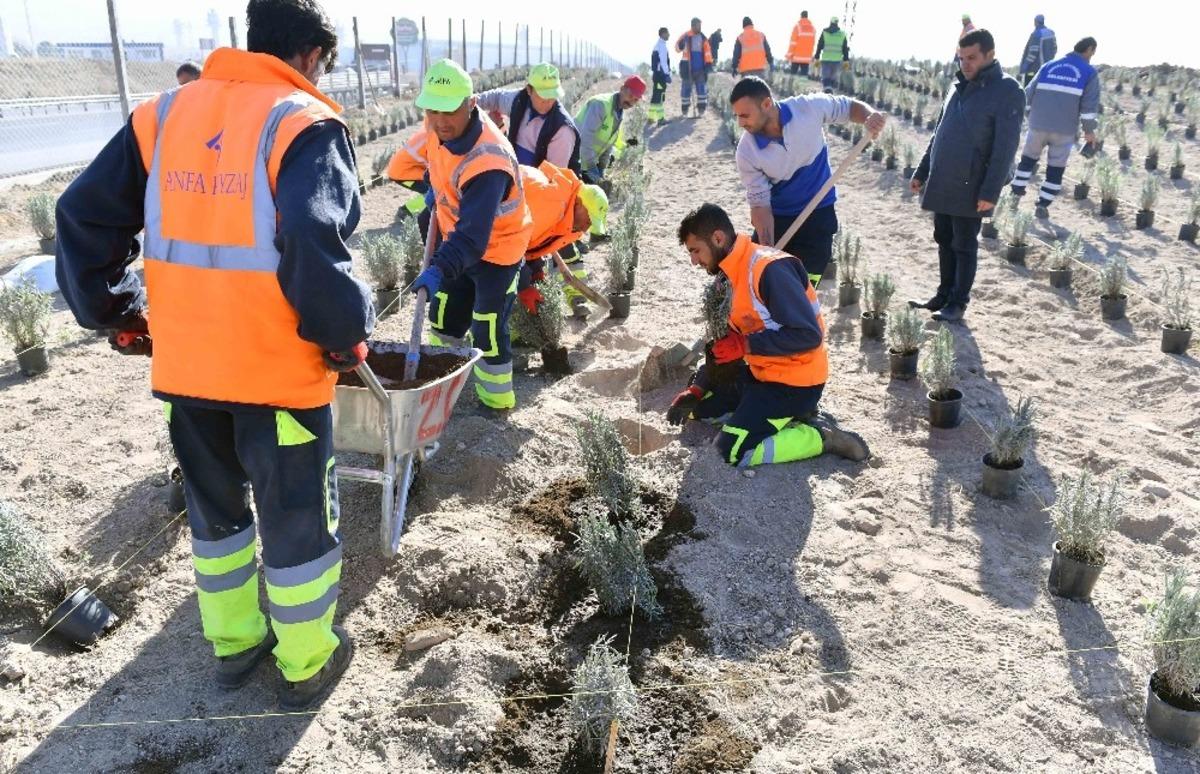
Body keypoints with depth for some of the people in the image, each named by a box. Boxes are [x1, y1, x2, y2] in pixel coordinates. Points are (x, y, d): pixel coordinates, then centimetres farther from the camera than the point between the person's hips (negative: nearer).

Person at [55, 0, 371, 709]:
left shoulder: (164, 114, 6)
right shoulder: (304, 123, -12)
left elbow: (85, 217, 5)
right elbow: (314, 246, -27)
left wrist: (118, 315, 13)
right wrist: (347, 337, -13)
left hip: (184, 364, 6)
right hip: (280, 368, -5)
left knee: (215, 506, 23)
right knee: (298, 516, 12)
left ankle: (233, 641, 40)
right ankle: (307, 663, 28)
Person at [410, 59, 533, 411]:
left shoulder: (487, 162, -38)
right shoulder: (440, 127, -13)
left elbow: (474, 234, -45)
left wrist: (439, 269, -56)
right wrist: (435, 189, 15)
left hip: (496, 249, -8)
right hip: (458, 239, 8)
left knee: (488, 331, 1)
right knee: (444, 318, 19)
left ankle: (496, 399, 21)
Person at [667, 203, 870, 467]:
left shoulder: (769, 269, -24)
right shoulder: (732, 275, 5)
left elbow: (808, 335, -27)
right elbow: (726, 340, 11)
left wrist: (746, 345, -23)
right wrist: (697, 388, 1)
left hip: (795, 382, -10)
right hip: (761, 373, 10)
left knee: (733, 451, -17)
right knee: (698, 407, 17)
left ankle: (821, 436, -3)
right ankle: (787, 416, 12)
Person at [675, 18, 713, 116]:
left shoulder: (703, 38, 8)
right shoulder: (686, 36, 0)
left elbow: (707, 50, 8)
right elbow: (678, 46, 4)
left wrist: (708, 63, -2)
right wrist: (680, 45, -20)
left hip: (700, 67, 2)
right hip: (688, 67, -2)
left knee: (702, 87, -1)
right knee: (686, 87, 3)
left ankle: (701, 107, 3)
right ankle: (685, 108, 14)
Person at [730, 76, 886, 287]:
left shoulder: (809, 107, -20)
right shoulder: (747, 152, -19)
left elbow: (850, 107, -1)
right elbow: (760, 205, -15)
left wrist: (870, 116, -24)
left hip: (818, 216, -1)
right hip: (777, 218, 1)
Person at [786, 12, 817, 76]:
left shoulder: (797, 26, -7)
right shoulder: (813, 28, 7)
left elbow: (793, 42, -9)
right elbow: (813, 43, 10)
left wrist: (789, 54, -5)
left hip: (797, 57, -3)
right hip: (807, 57, 3)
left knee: (793, 73, 4)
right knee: (804, 74, 2)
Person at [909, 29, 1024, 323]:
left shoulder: (1007, 91, -10)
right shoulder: (960, 86, 12)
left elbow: (1005, 147, -15)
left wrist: (990, 191, -20)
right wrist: (921, 172, 16)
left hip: (969, 188, -7)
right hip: (941, 184, 7)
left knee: (964, 246, 3)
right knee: (944, 241, 14)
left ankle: (958, 303, 13)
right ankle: (944, 295, 26)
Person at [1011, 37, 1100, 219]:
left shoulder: (1049, 66, 12)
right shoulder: (1089, 72, 2)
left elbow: (1029, 93, 10)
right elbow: (1090, 104, -5)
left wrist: (1029, 115, 20)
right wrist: (1089, 130, 2)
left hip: (1038, 124, 2)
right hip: (1065, 130, -2)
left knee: (1028, 158, 21)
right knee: (1056, 168, 9)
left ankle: (1016, 195, 18)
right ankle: (1042, 206, 7)